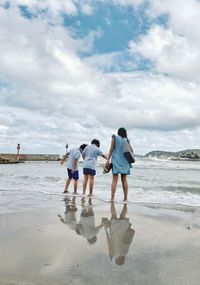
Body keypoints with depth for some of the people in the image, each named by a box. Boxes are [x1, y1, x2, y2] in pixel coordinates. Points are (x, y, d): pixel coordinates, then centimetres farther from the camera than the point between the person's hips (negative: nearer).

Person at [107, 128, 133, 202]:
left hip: (116, 161, -3)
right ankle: (125, 198, 7)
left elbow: (111, 149, -5)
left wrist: (108, 159, -5)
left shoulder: (115, 137, 2)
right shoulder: (126, 139, 9)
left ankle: (112, 198, -8)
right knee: (124, 180, 6)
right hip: (124, 161, 3)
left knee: (115, 180, -5)